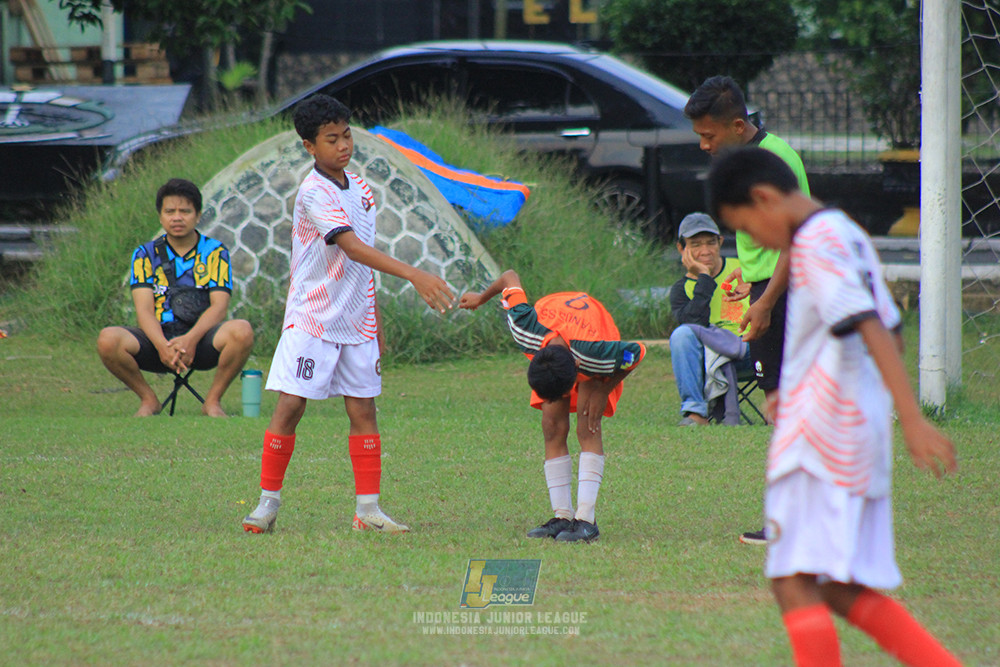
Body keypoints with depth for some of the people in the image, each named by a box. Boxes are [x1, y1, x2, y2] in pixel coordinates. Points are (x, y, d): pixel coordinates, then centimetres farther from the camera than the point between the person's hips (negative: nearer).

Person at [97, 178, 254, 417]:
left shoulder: (215, 252, 6)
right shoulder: (146, 254, 7)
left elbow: (219, 306, -5)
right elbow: (144, 309, -4)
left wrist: (191, 339, -25)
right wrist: (163, 346, -24)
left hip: (200, 338, -1)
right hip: (158, 337, 1)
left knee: (241, 331, -32)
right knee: (107, 339, -28)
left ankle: (213, 401, -9)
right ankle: (148, 400, -3)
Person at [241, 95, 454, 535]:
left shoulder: (360, 188, 9)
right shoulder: (315, 193, -16)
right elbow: (353, 248, -28)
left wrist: (376, 324, 18)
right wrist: (413, 275, -38)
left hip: (356, 321, 7)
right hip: (312, 317, -7)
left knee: (362, 408, 4)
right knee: (291, 405, -6)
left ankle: (367, 509, 6)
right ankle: (268, 502, 5)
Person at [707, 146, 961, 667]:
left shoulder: (817, 242, -12)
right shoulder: (850, 236, 17)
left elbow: (874, 331, -22)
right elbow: (889, 333, 25)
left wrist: (912, 420, -29)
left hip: (819, 442, -10)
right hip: (860, 440, 10)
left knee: (794, 583, -12)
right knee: (839, 590, 12)